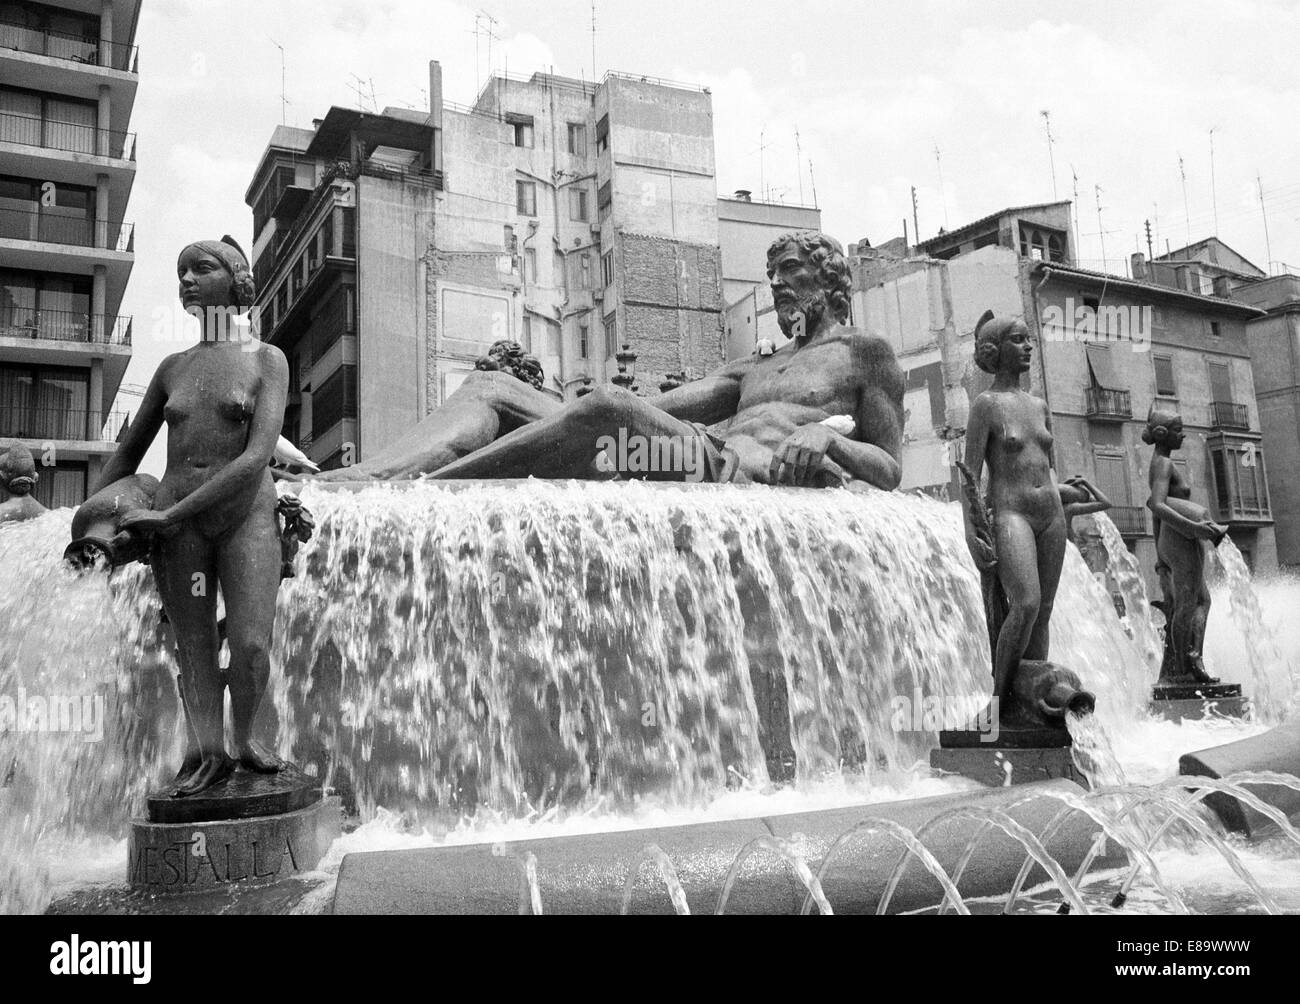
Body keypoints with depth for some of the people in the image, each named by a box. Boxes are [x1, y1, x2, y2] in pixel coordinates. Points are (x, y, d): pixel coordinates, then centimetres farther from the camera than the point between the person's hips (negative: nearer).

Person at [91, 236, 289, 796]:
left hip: (246, 516, -3)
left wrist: (169, 515, -14)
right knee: (194, 649, 3)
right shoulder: (173, 367, 12)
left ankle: (243, 739, 10)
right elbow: (128, 452, 24)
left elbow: (258, 457, -12)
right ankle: (207, 754, 13)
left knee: (250, 647, -13)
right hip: (176, 525, 4)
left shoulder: (267, 360, 0)